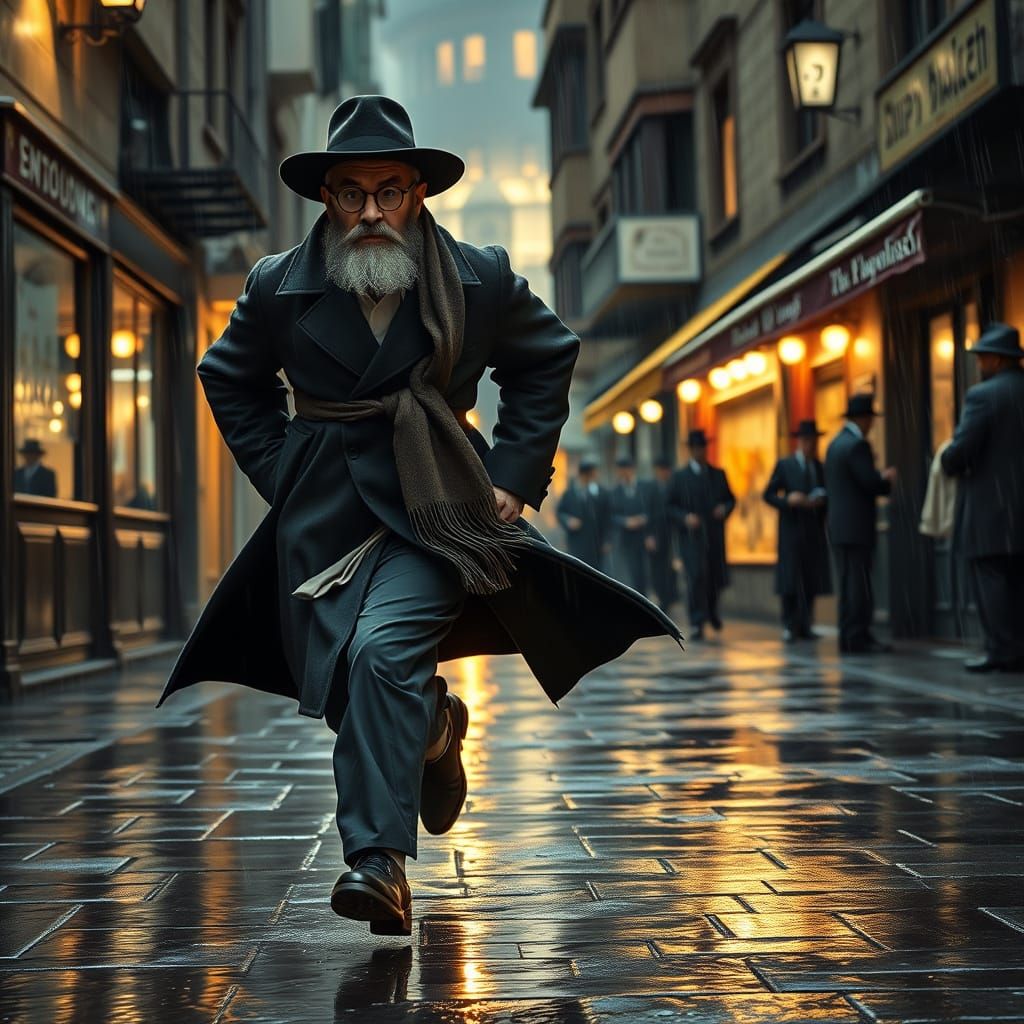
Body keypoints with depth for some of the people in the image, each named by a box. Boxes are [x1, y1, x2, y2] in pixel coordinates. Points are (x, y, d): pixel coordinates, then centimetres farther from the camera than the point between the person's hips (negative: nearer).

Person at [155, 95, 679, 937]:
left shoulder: (482, 280, -3)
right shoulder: (278, 288, 0)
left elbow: (549, 359, 13)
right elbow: (229, 379, 17)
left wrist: (515, 471, 5)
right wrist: (279, 471, 7)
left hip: (435, 517, -3)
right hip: (323, 520, 3)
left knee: (383, 653, -25)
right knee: (343, 695, 0)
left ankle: (379, 857, -21)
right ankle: (436, 728, 33)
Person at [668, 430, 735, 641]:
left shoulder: (718, 474, 13)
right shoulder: (679, 476, 3)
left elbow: (731, 499, 17)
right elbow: (670, 506, 1)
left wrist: (725, 509, -5)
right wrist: (685, 518, -16)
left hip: (715, 536, 3)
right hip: (691, 536, -3)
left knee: (718, 579, 6)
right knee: (696, 577, -15)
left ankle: (711, 609, 37)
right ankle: (697, 623, -10)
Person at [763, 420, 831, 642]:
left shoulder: (820, 466, 13)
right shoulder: (784, 465, 1)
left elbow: (825, 494, 20)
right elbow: (768, 495, -1)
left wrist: (821, 501, -3)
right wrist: (788, 500, -18)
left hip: (814, 532, 4)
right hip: (792, 531, -4)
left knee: (811, 580, 3)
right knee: (790, 580, -6)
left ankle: (805, 626, 8)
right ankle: (789, 626, -1)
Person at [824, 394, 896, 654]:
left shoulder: (836, 443, 15)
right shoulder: (857, 444, -14)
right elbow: (872, 484, -19)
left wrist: (880, 478, 18)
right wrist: (888, 479, 3)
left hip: (839, 525, 9)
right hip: (856, 527, -9)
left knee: (849, 584, 11)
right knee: (859, 585, -6)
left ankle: (850, 638, 14)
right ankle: (857, 639, -5)